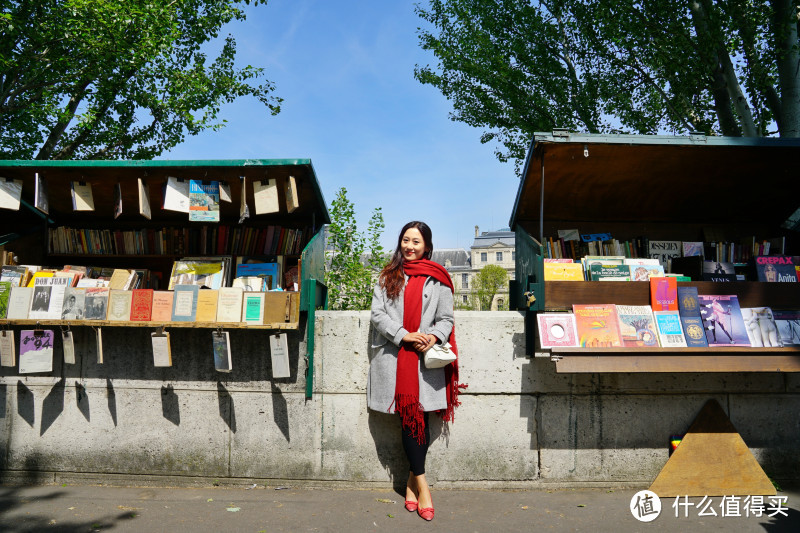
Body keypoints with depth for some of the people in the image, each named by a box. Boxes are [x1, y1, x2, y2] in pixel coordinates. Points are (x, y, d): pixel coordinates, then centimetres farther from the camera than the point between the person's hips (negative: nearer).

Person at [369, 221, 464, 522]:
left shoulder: (437, 279, 9)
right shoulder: (388, 276, 12)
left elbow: (446, 318, 8)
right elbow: (377, 313, 4)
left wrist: (434, 336, -13)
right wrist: (405, 335, -10)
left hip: (426, 358, 0)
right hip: (394, 355, 0)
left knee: (420, 415, -4)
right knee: (409, 415, -5)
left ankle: (413, 479, 12)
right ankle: (421, 483, 1)